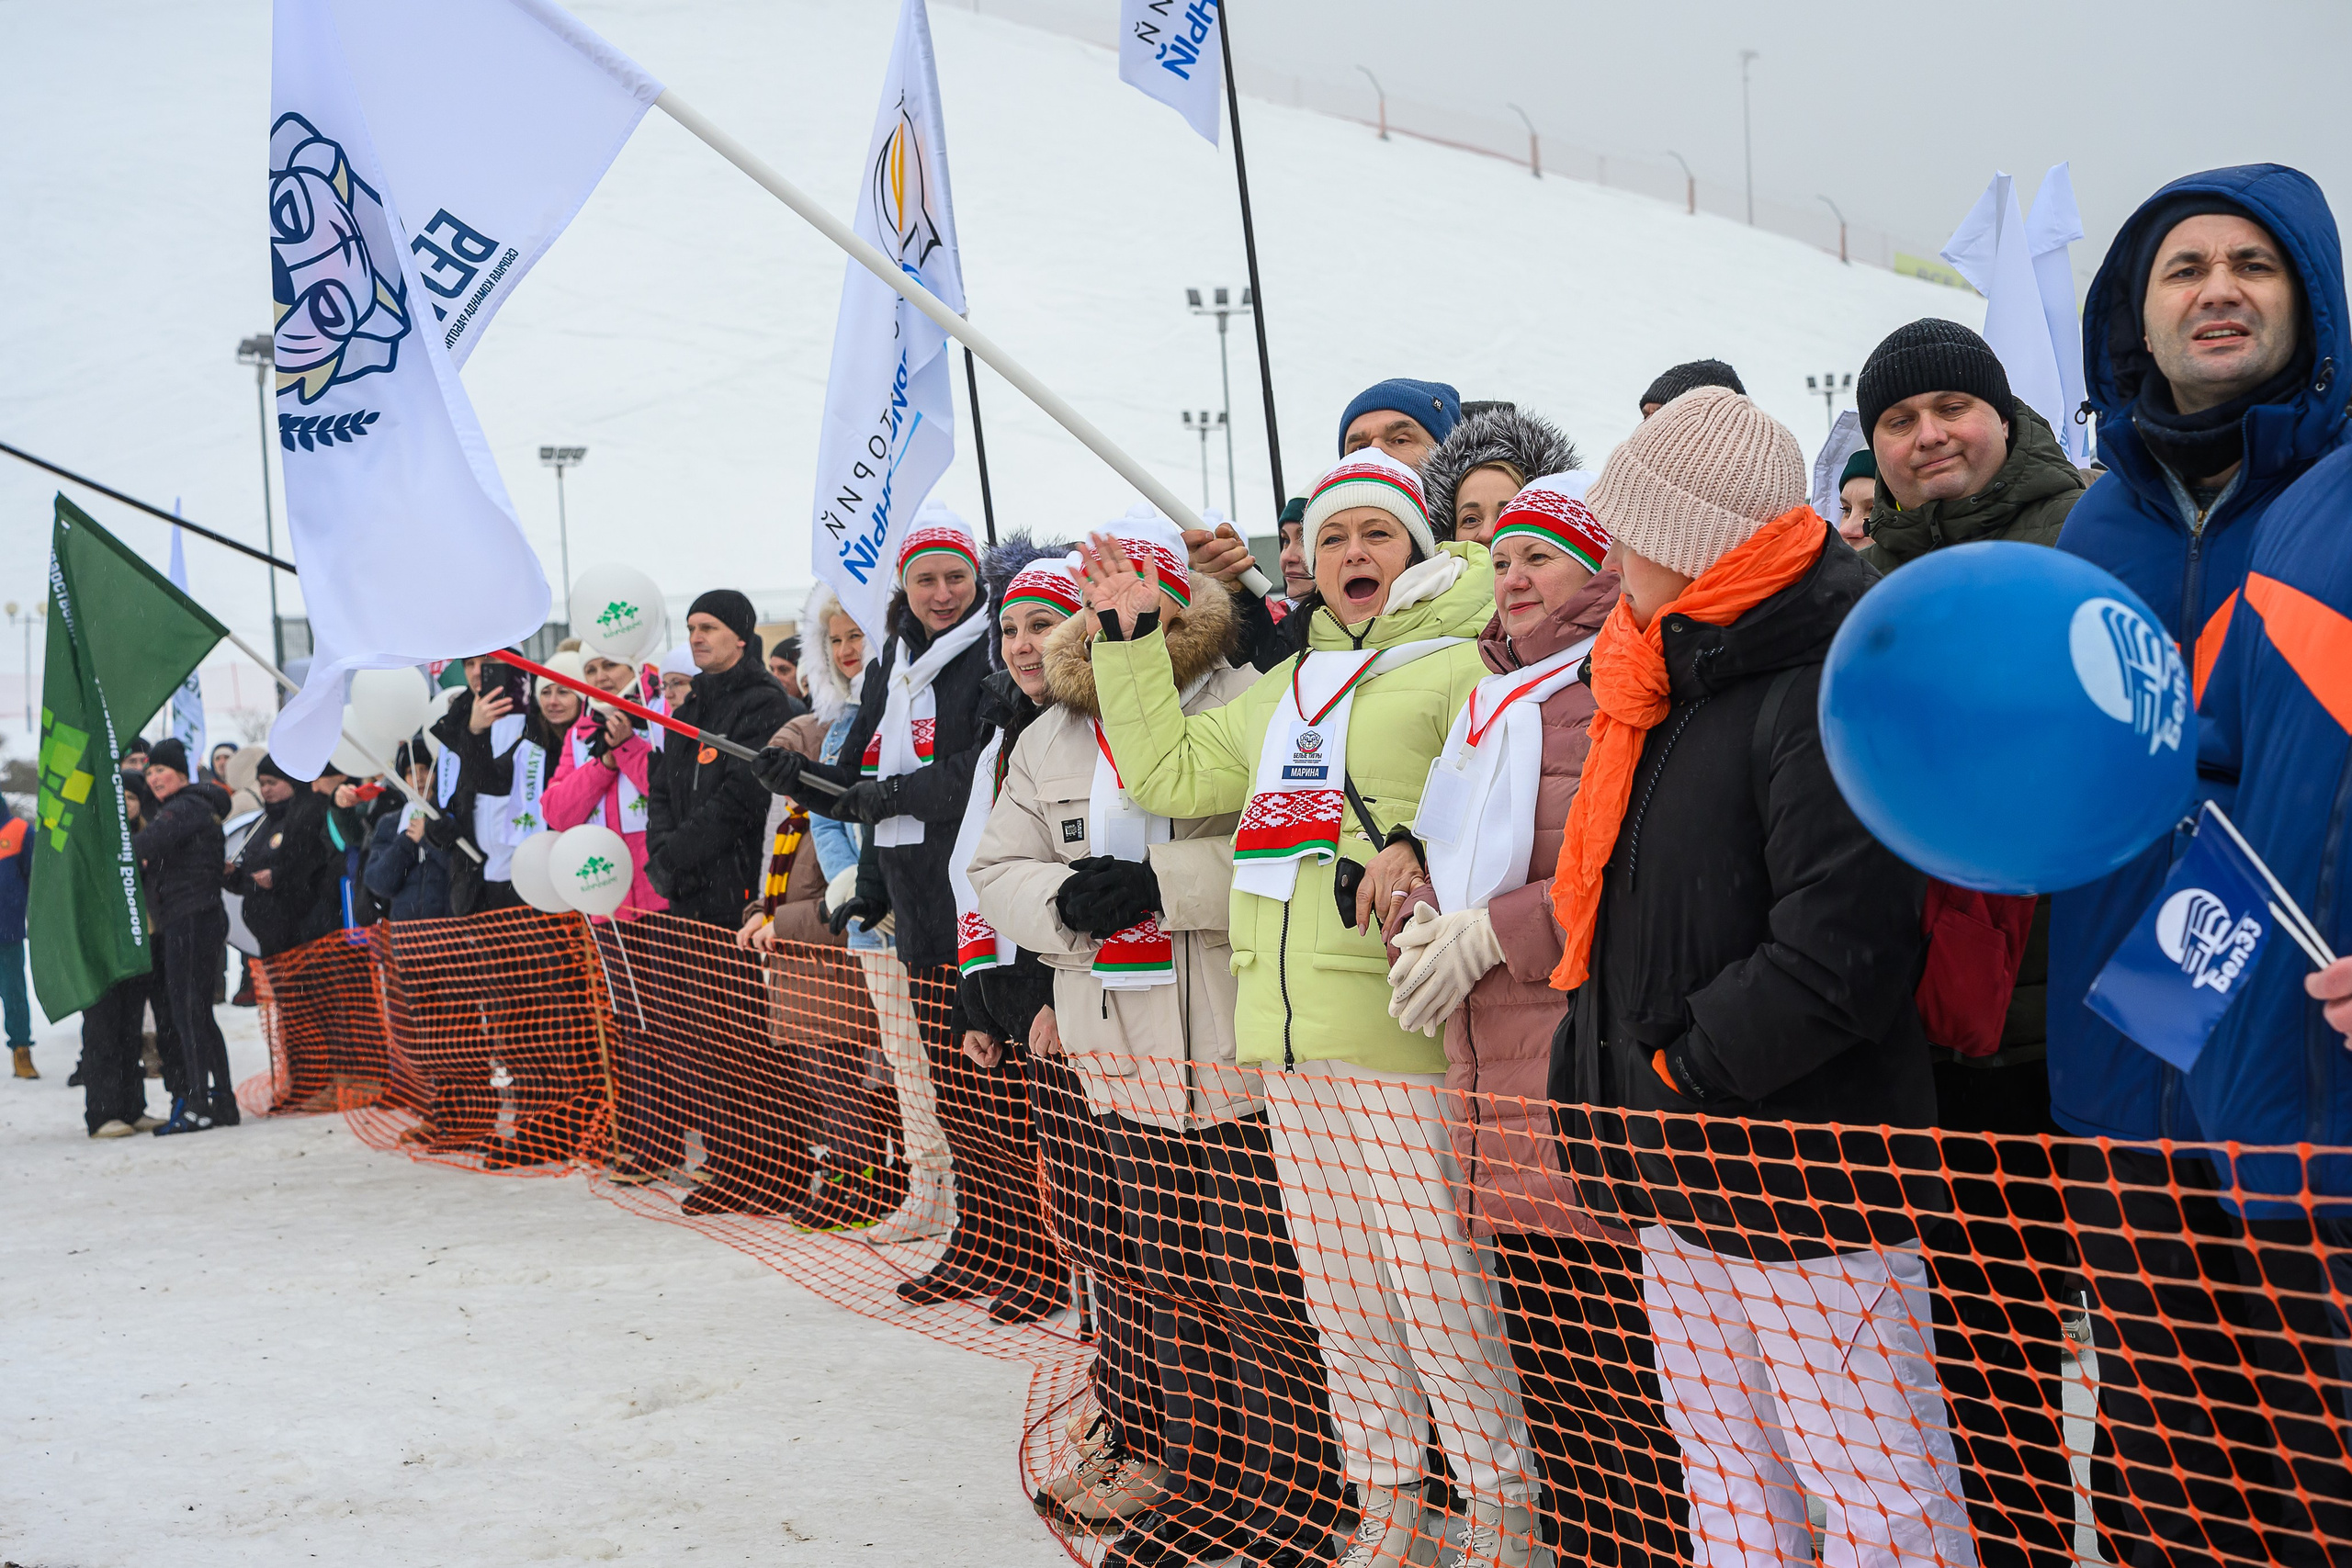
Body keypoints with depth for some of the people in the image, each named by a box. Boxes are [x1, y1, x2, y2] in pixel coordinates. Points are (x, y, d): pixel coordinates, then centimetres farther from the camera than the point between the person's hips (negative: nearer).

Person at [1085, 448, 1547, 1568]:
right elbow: (1165, 771, 28)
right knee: (1338, 1288, 12)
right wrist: (1130, 637, 22)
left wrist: (1426, 846, -28)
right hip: (1287, 1032, 7)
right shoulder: (1283, 695, 23)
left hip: (1397, 1024, -7)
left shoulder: (1458, 666, 0)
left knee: (1437, 1280, -7)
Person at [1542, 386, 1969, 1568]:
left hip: (1806, 1192, -10)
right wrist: (1610, 1070, 11)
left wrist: (1677, 1070, -15)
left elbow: (1836, 960, -24)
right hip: (1683, 1189, 10)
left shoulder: (1827, 696, -17)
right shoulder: (1666, 694, 14)